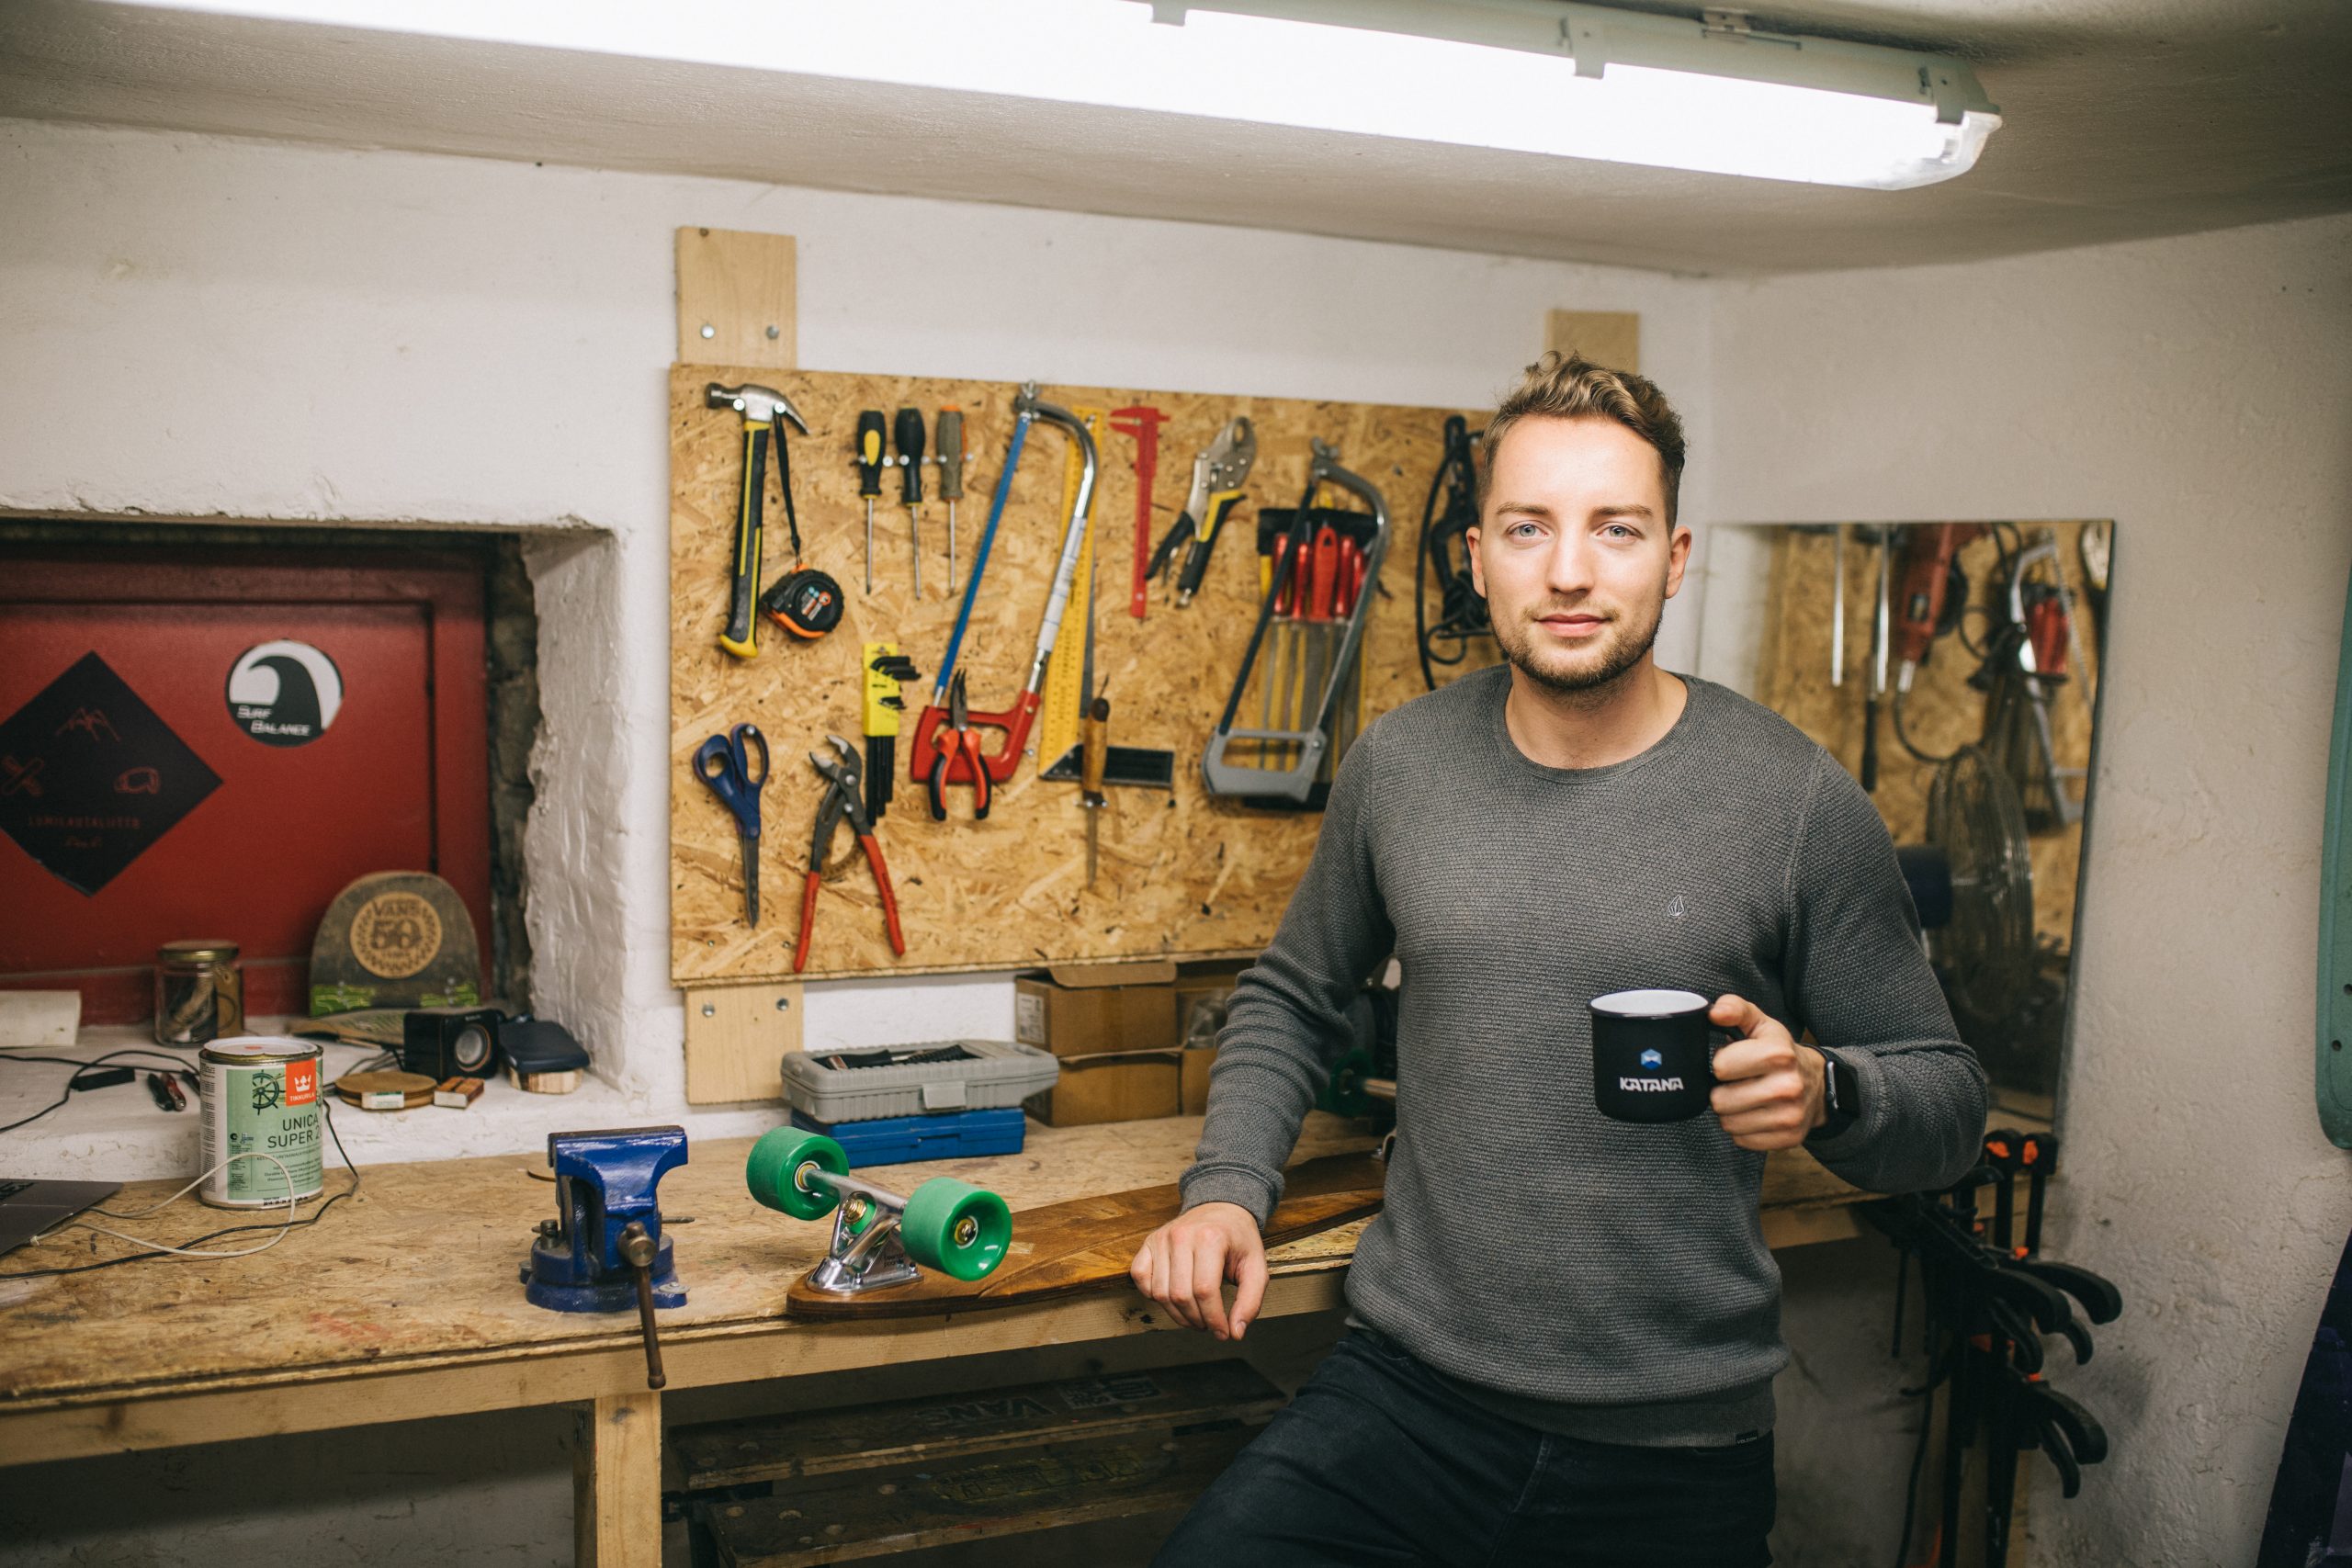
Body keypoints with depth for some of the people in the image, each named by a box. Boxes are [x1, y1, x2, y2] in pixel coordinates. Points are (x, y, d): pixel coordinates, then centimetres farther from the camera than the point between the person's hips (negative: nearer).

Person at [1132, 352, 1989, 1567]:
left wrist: (1820, 1091, -22)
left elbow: (1948, 1100, -1)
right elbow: (1294, 997, 14)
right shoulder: (1397, 763, 0)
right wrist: (1228, 1187, -1)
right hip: (1405, 1389, 2)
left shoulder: (1799, 803, -9)